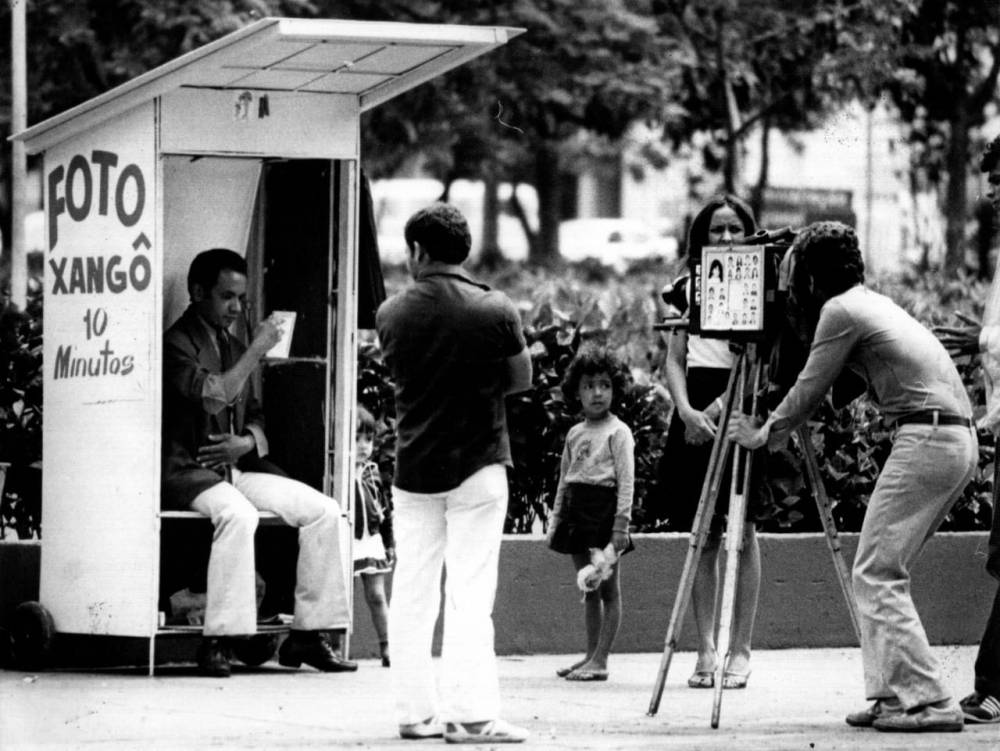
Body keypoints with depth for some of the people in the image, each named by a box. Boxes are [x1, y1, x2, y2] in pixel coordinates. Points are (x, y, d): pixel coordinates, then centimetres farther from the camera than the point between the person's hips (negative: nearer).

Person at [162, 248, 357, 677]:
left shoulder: (233, 347, 20)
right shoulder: (177, 343, -6)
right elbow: (212, 396, -22)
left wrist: (246, 441, 1)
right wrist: (256, 351, -16)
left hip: (236, 468, 8)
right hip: (186, 471, -8)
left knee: (324, 510, -7)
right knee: (237, 512, -38)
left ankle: (308, 634, -5)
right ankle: (217, 642, -35)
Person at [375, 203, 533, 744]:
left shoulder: (391, 314, -4)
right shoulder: (495, 312, -10)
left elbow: (399, 374, 9)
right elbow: (522, 380, 1)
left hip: (413, 467, 2)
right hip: (477, 465, -2)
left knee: (411, 593, 9)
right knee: (469, 594, -3)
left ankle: (416, 711, 11)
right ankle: (469, 713, -7)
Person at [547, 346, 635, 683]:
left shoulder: (618, 432, -5)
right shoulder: (575, 434, 15)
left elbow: (626, 481, -10)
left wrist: (621, 524, -16)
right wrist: (555, 519, 14)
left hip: (603, 506, -7)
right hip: (576, 510, 7)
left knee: (608, 588, -3)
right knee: (588, 589, 12)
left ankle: (600, 660, -4)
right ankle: (591, 655, 17)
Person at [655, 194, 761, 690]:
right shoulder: (687, 289, 13)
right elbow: (674, 360, 9)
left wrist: (718, 407, -16)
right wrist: (686, 410, -8)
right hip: (695, 413, 3)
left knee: (741, 531, -6)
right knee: (703, 537, 2)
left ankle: (740, 651, -4)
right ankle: (706, 652, 3)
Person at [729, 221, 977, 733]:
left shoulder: (840, 311, -5)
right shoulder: (874, 304, 23)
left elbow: (809, 391, 0)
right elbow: (831, 384, 32)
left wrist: (763, 435, 15)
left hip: (925, 438, -9)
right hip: (960, 440, 9)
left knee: (875, 575, -7)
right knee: (880, 572, 14)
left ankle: (927, 700, -14)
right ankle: (891, 692, 10)